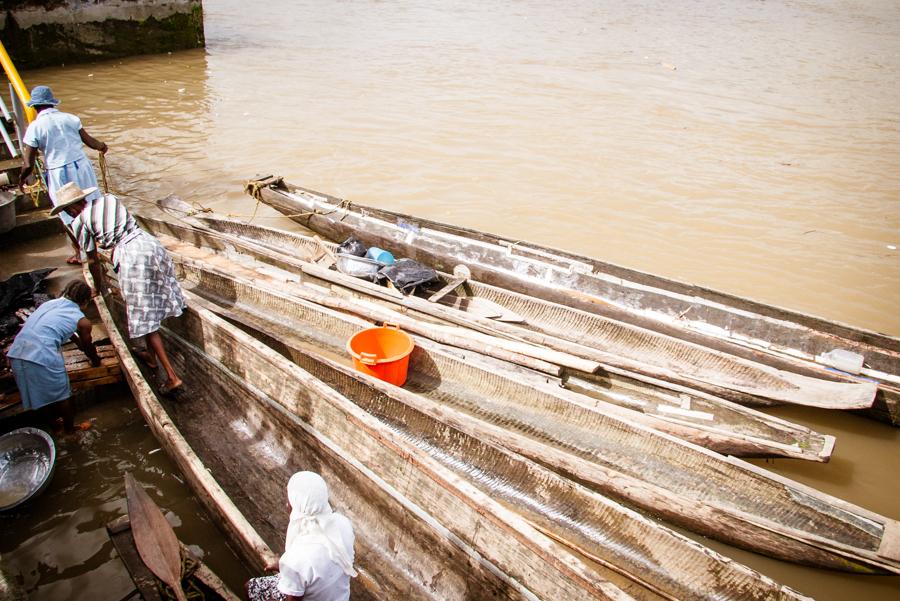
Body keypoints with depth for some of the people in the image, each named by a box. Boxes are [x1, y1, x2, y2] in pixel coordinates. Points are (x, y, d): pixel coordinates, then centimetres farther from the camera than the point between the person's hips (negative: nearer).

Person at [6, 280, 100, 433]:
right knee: (62, 394, 18)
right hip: (42, 356, -6)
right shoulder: (82, 321, 4)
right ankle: (70, 428, 35)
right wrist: (96, 361, 41)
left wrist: (79, 342, 55)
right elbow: (89, 346, 21)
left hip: (16, 352, 6)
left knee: (37, 391, 28)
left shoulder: (51, 303, 21)